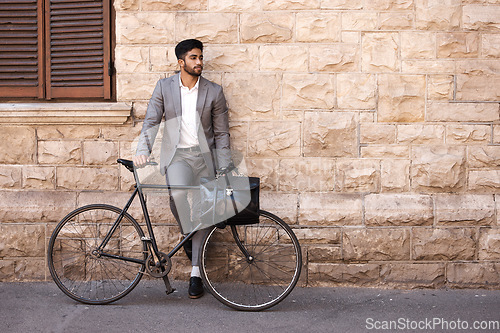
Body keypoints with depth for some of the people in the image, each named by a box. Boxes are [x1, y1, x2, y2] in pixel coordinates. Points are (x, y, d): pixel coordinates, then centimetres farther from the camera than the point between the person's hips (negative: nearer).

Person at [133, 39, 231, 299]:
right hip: (177, 155, -1)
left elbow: (222, 134, 6)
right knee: (178, 193, -32)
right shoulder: (164, 87, 5)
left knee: (201, 213, 2)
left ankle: (196, 273, 13)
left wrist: (224, 170, 0)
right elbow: (151, 121, 0)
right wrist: (143, 150, -17)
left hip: (204, 156, 1)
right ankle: (187, 234, -2)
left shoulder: (214, 92, 4)